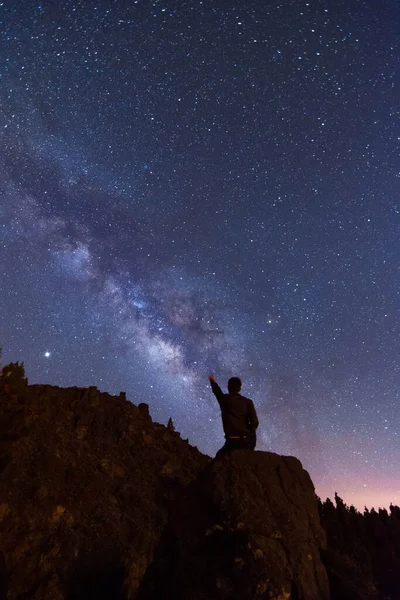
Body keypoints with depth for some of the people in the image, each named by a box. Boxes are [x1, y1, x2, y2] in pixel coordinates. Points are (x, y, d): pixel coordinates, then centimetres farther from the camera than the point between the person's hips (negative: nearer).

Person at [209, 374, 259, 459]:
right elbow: (255, 422, -7)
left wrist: (212, 381, 41)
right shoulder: (248, 402, -1)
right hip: (247, 441, 2)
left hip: (232, 442, -2)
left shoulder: (224, 400, -1)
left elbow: (217, 391, 21)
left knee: (219, 458, 15)